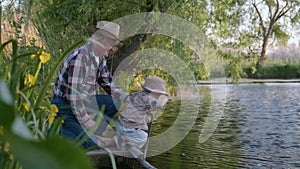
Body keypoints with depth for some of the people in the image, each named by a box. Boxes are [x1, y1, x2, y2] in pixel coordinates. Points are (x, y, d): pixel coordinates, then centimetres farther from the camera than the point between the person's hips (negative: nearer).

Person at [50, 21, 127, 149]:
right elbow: (74, 94, -27)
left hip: (86, 101, 9)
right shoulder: (79, 57, -25)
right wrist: (86, 121, -21)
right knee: (92, 143, -19)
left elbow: (108, 85, 12)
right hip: (66, 105, -9)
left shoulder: (99, 58, 4)